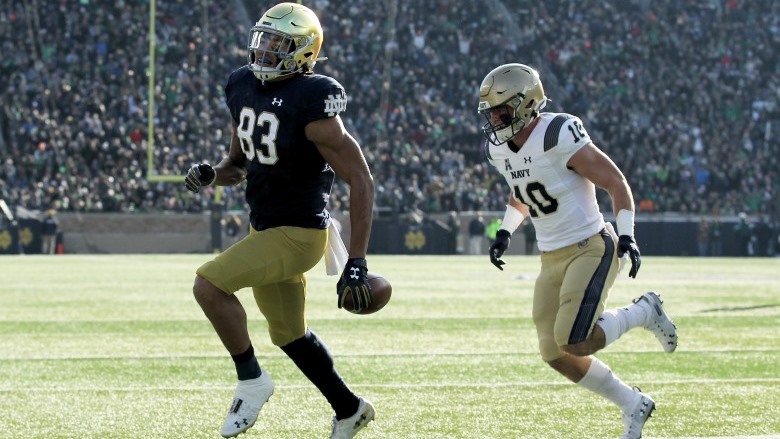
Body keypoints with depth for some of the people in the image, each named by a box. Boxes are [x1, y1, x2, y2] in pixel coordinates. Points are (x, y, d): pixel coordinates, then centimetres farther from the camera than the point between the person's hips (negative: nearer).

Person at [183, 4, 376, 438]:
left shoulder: (312, 104, -23)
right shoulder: (244, 88, 2)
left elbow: (361, 181, -22)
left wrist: (357, 263, -26)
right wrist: (211, 174, -8)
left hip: (298, 234, -9)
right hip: (264, 227, 9)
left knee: (209, 284, -22)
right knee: (289, 334, 21)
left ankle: (251, 380, -3)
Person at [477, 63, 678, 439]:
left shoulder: (559, 137, -20)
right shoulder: (499, 149, 4)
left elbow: (615, 182, -15)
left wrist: (626, 236, -22)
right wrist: (505, 233, 13)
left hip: (591, 249, -8)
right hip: (552, 257, 8)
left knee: (574, 342, -22)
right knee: (555, 354, 3)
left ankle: (644, 312, 5)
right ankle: (632, 404, 22)